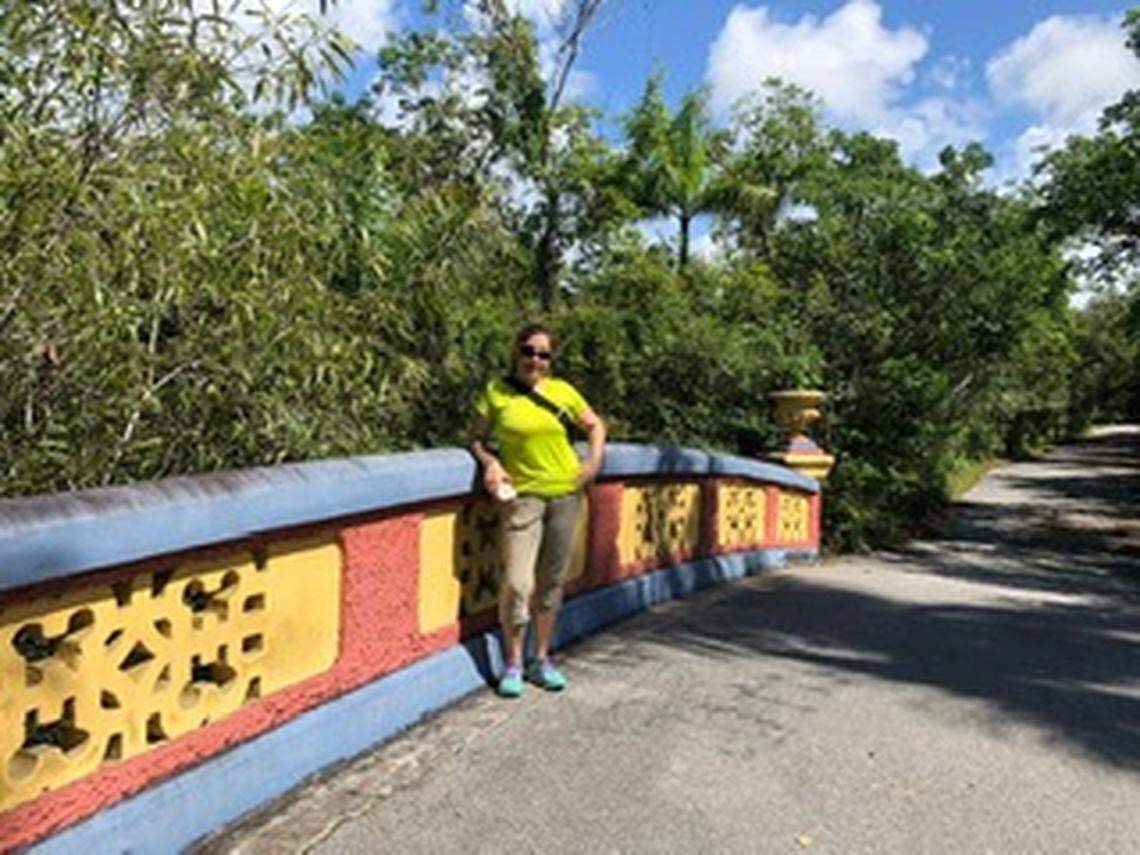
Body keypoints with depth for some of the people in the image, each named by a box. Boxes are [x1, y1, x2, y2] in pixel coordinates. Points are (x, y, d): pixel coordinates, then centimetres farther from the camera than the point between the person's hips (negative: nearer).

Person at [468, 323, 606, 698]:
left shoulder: (563, 391, 4)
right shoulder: (496, 392, -2)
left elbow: (595, 425, 16)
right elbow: (476, 438, 4)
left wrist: (594, 459, 1)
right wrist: (489, 462, -15)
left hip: (566, 494, 3)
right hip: (523, 495, -3)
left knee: (552, 582, 11)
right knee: (517, 583, -10)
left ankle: (542, 660, 26)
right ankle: (513, 665, 11)